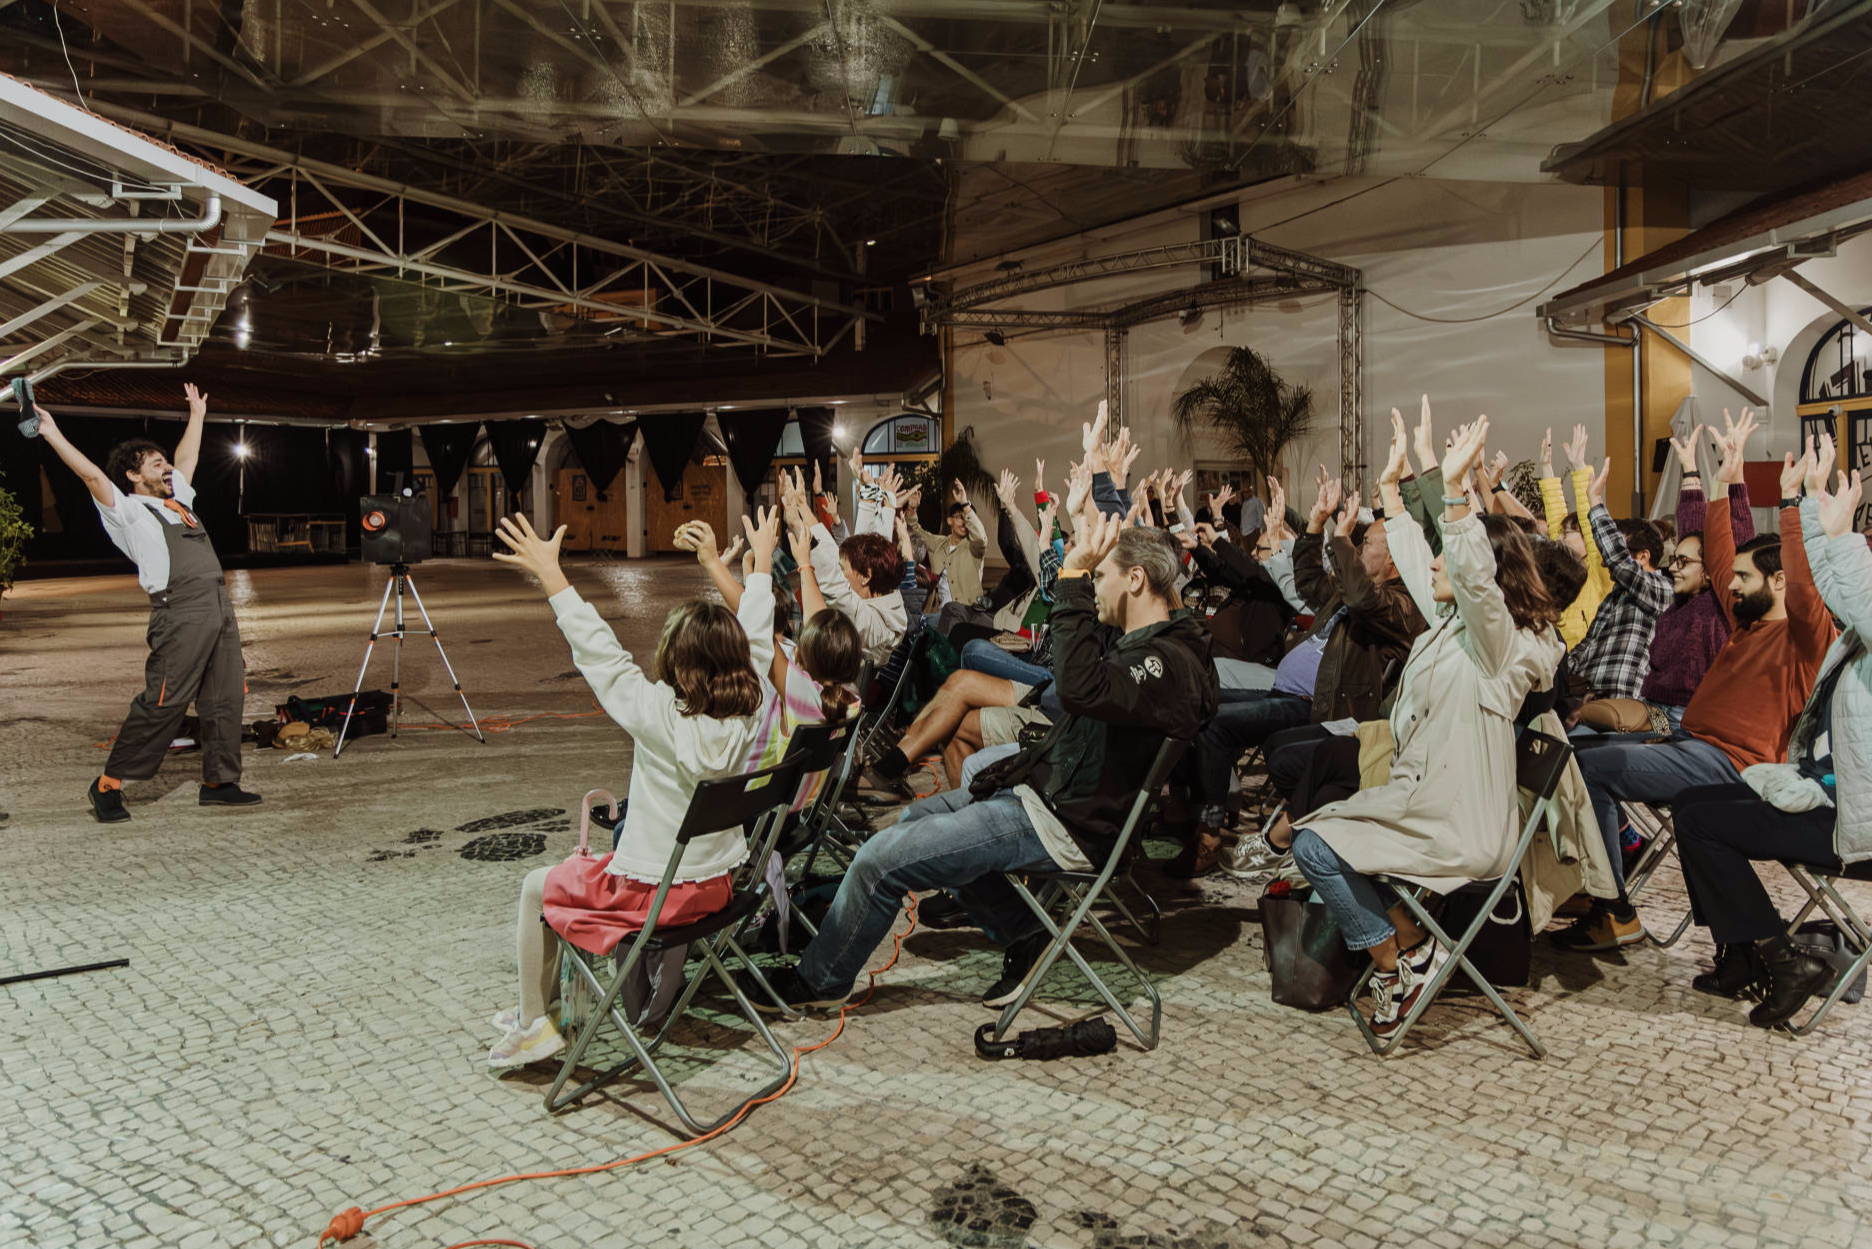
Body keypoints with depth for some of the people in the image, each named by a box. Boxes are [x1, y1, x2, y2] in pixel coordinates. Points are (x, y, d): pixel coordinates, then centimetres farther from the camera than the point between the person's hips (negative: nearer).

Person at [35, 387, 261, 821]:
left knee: (224, 701, 7)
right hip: (180, 615, -7)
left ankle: (219, 783, 14)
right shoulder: (129, 511, 6)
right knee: (162, 704, -7)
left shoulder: (178, 500, 25)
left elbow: (186, 458, 37)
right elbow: (92, 475, -6)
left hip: (220, 611, 7)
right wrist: (53, 435, -7)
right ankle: (108, 785, 5)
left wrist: (196, 415, 46)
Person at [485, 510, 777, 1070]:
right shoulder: (745, 715, -13)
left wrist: (550, 574, -18)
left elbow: (600, 652, -23)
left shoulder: (659, 716, -26)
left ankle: (533, 1022, 25)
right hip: (717, 886, 7)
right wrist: (762, 562, 12)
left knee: (537, 888, 18)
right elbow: (756, 642, 0)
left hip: (652, 893, -6)